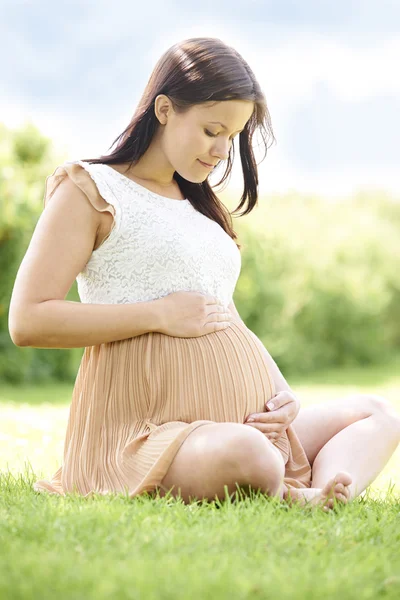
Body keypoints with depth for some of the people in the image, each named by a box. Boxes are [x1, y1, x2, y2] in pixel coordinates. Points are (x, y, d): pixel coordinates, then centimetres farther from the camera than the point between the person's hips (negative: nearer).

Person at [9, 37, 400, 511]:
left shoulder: (201, 204, 23)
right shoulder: (89, 190, -1)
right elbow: (27, 321, -11)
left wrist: (283, 393, 5)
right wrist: (160, 314, -14)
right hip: (150, 432, -9)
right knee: (244, 454, -39)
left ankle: (315, 503, -24)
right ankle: (286, 498, -7)